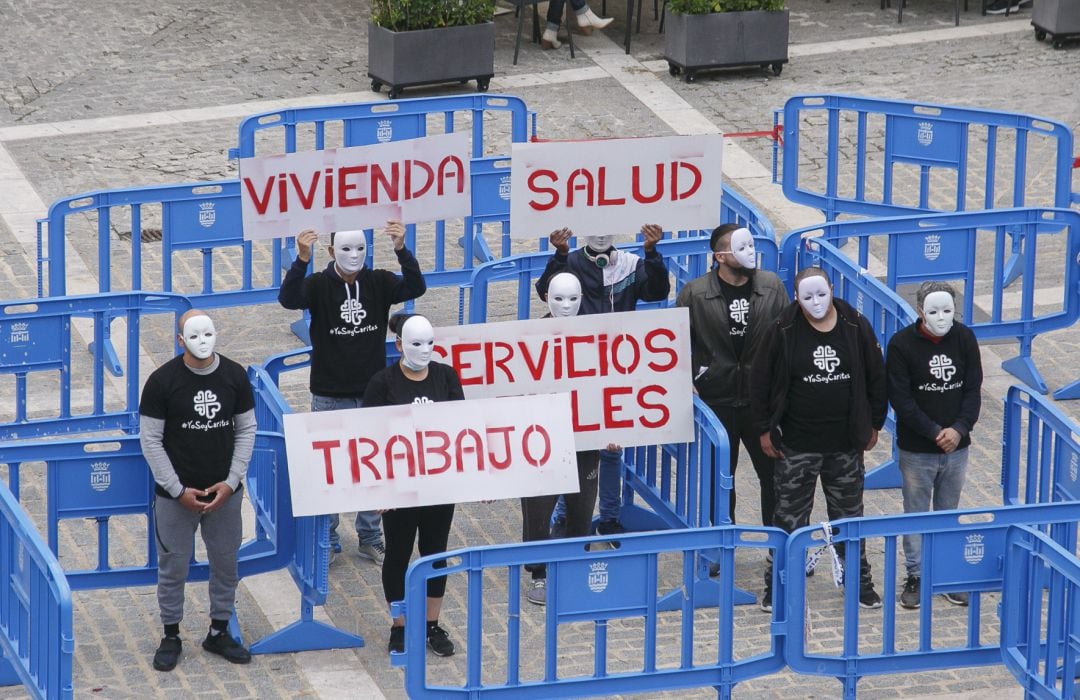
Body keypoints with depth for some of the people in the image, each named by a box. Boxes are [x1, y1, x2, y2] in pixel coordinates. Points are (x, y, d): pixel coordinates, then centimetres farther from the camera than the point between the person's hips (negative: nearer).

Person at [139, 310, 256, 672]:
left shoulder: (235, 376, -2)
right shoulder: (162, 381, -10)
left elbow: (246, 430, 5)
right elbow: (150, 439, -7)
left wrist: (231, 482, -5)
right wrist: (179, 491, -11)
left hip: (224, 492, 3)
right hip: (176, 493, -2)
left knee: (225, 563, 9)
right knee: (173, 566, 4)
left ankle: (219, 633, 25)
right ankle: (171, 637, 19)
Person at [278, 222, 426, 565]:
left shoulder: (378, 283, -2)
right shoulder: (319, 285, -9)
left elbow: (415, 287, -18)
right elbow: (288, 298, -27)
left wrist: (402, 250, -34)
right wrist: (301, 260, -44)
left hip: (372, 395, 2)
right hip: (330, 396, -2)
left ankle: (370, 539, 22)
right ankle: (325, 540, 16)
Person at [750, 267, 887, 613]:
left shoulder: (856, 327, -3)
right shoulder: (783, 332, -10)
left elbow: (876, 377, 8)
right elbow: (760, 380, -2)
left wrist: (874, 424, 9)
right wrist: (764, 429, -2)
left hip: (846, 446, 2)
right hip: (797, 446, -2)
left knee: (849, 516, 14)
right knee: (790, 518, 4)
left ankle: (860, 581, 26)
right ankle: (778, 584, 15)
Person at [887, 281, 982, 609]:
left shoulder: (964, 339, -1)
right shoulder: (902, 344, -12)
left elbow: (973, 389, 1)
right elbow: (900, 398, -14)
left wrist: (959, 429, -14)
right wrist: (935, 432, -18)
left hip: (956, 447, 3)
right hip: (916, 449, -3)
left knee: (949, 514, 14)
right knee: (916, 514, 7)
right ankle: (915, 576, 18)